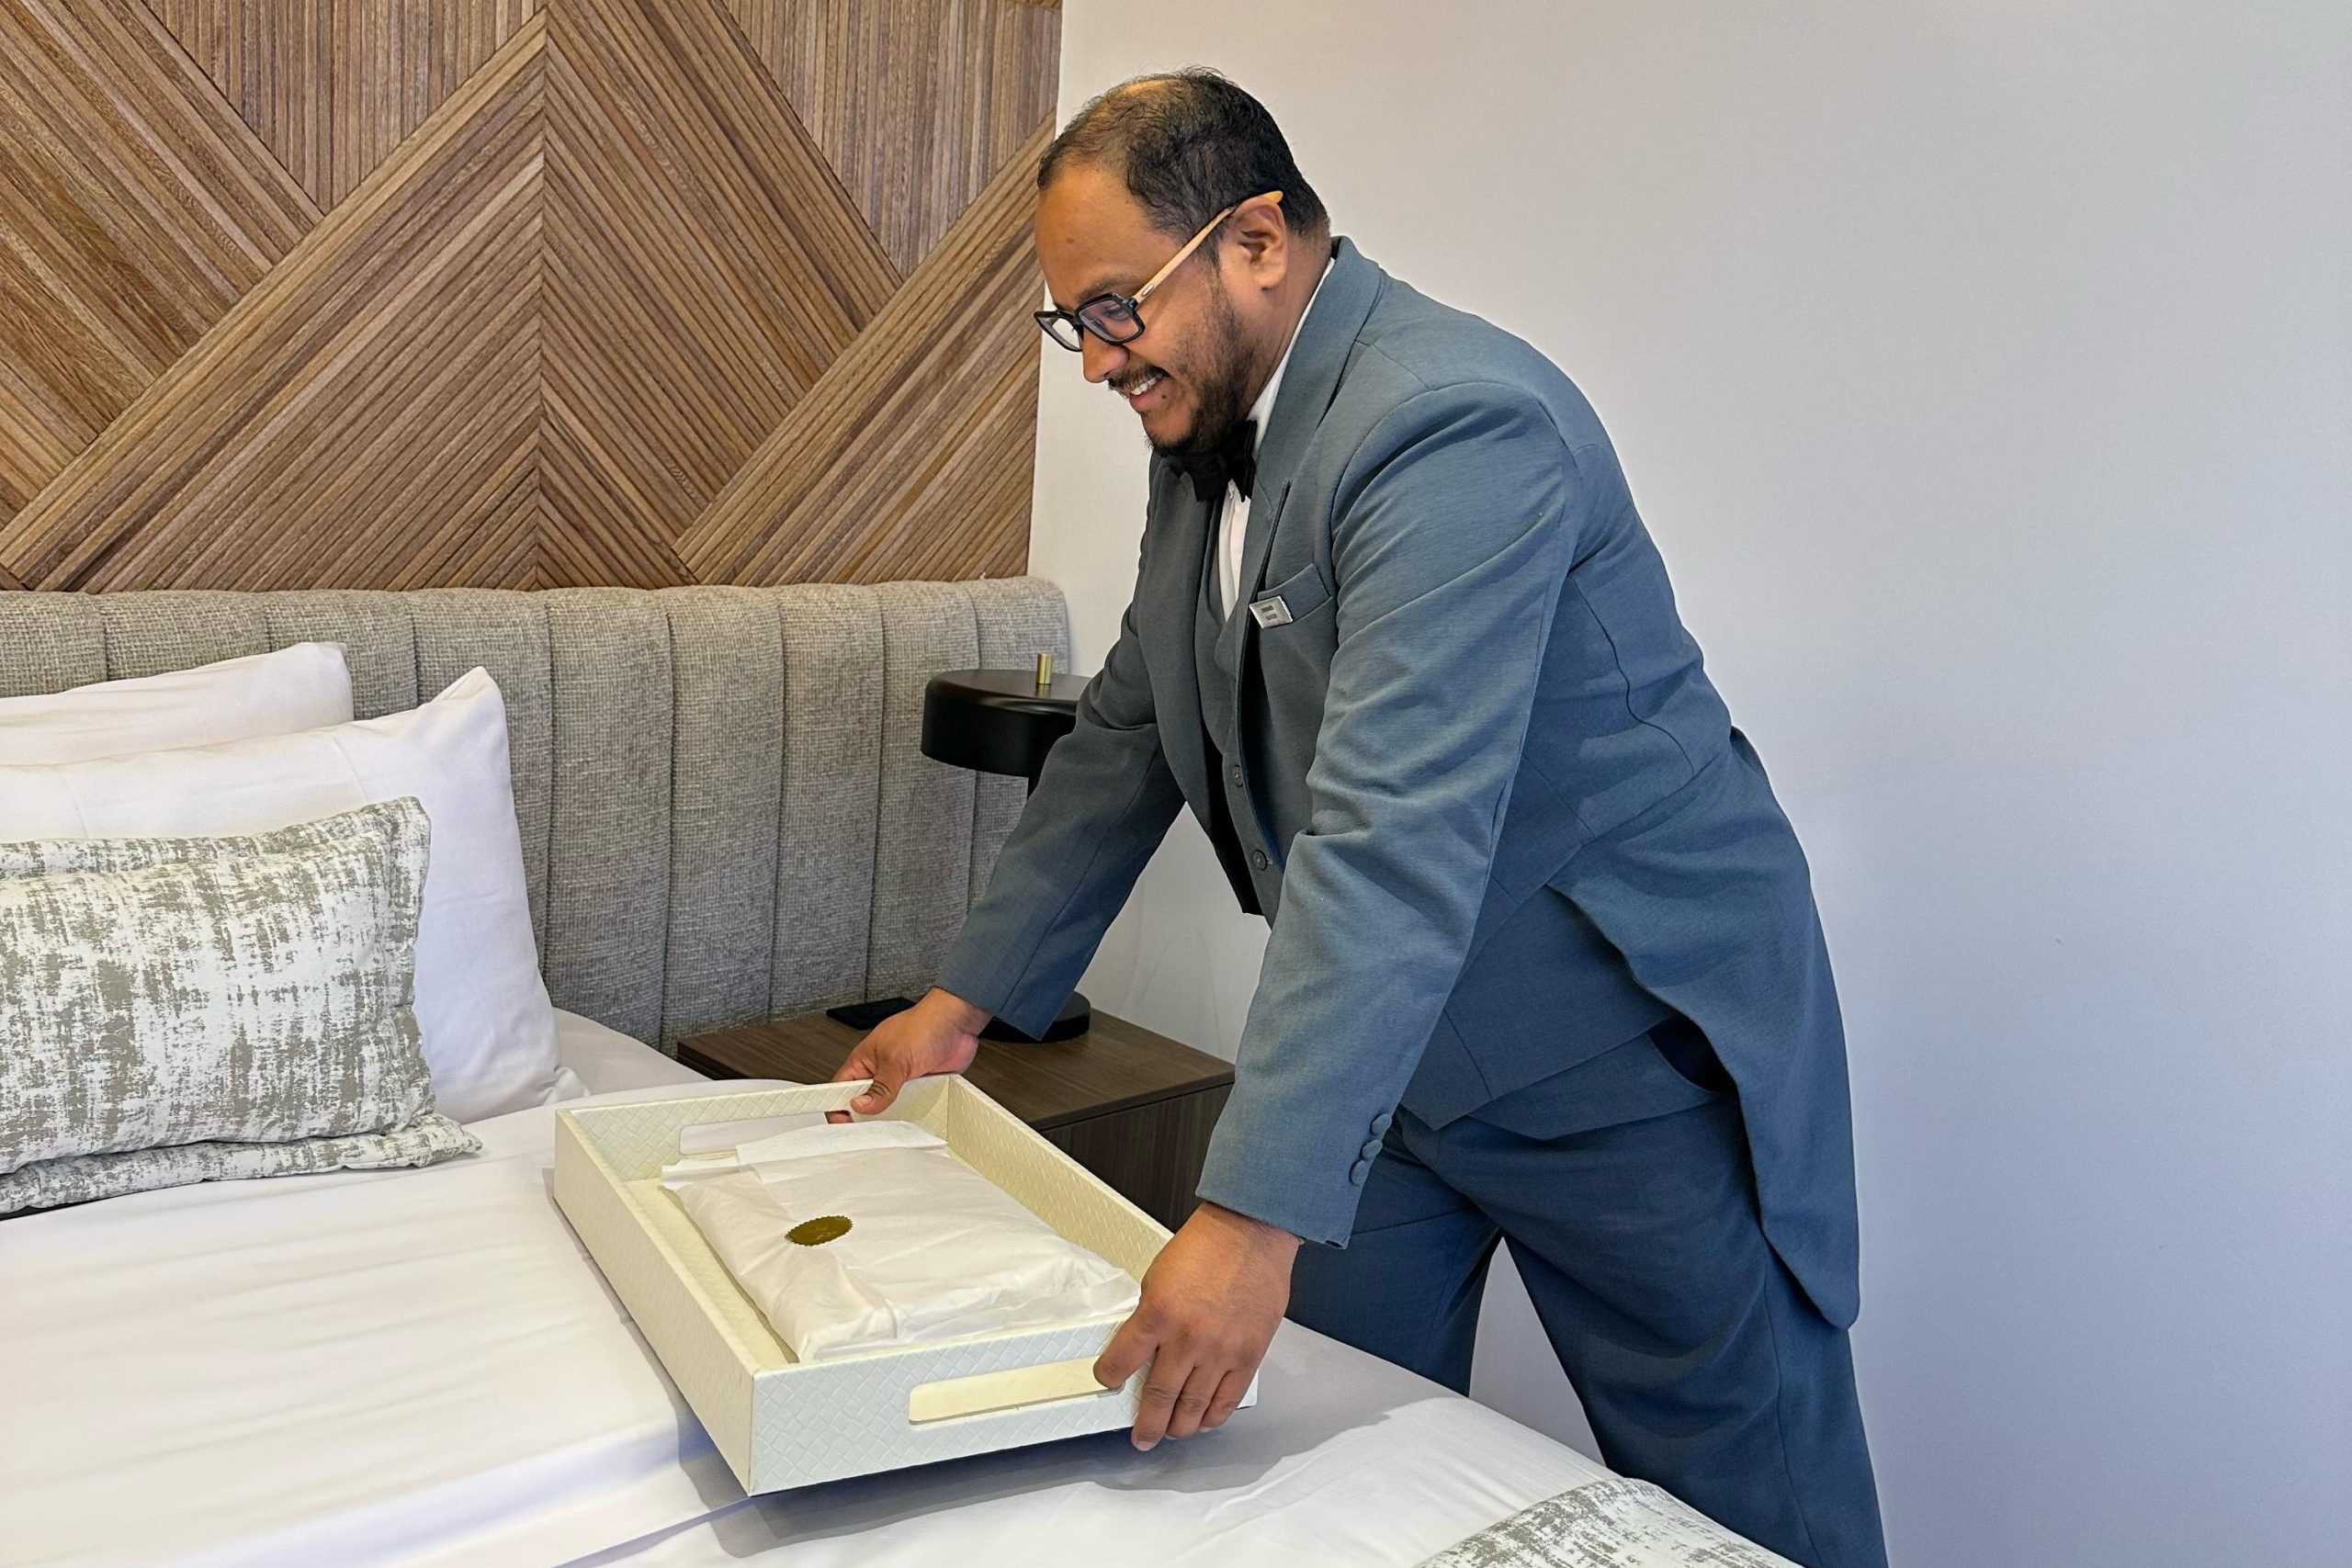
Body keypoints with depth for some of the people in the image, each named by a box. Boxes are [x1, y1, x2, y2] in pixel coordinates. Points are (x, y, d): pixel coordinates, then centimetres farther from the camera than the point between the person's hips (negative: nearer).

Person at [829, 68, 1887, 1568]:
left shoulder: (1455, 423, -26)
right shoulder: (1212, 430, 4)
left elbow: (1393, 841, -35)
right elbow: (1130, 732, 12)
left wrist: (1255, 1215, -38)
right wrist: (967, 999, 10)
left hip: (1627, 1052, -7)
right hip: (1390, 1053, 8)